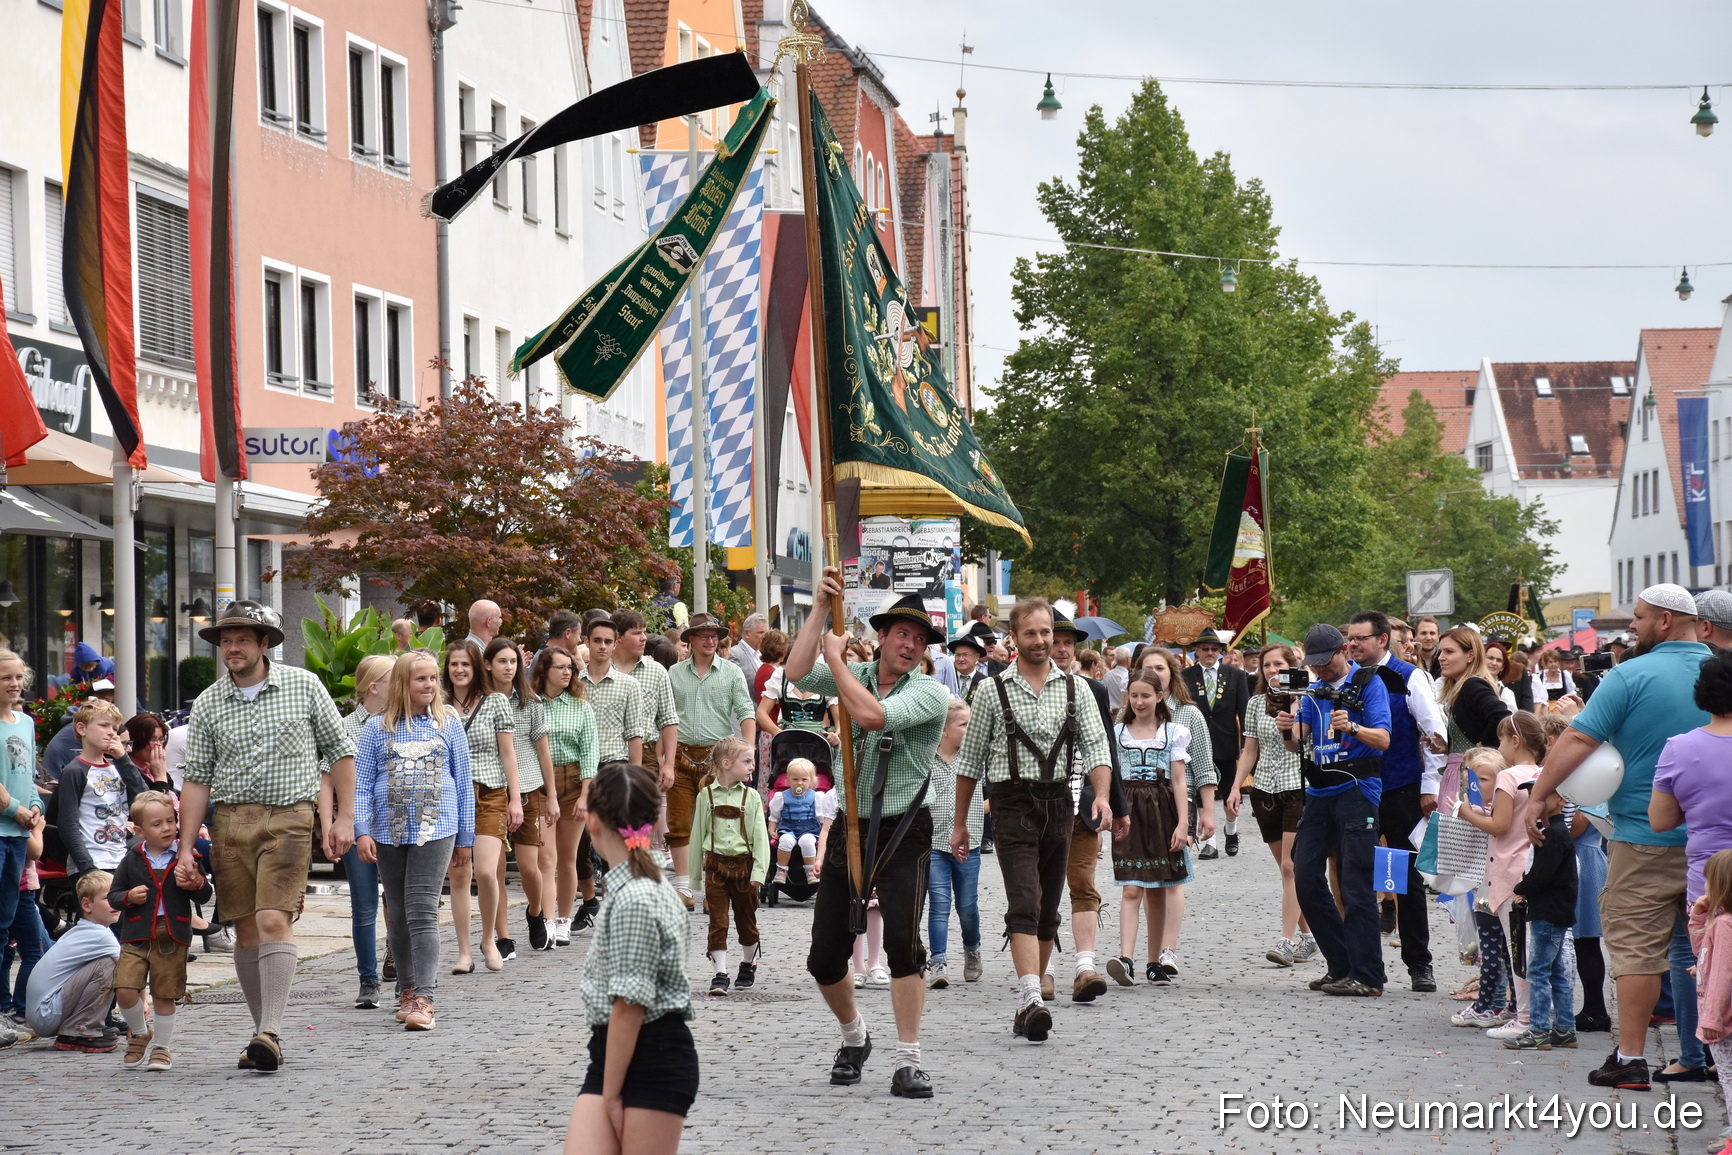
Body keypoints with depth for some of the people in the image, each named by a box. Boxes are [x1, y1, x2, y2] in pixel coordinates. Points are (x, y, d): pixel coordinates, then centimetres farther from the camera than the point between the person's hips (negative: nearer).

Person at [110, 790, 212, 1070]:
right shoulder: (132, 860, 6)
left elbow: (205, 895, 8)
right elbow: (113, 895, 11)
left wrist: (197, 884, -14)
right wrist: (129, 897, -10)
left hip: (172, 938, -1)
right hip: (136, 936, 1)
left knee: (164, 995, 3)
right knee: (125, 990, -11)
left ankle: (162, 1046, 21)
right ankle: (139, 1034, 14)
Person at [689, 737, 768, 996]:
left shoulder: (751, 797, 2)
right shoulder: (706, 796, 2)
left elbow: (760, 836, -2)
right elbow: (697, 835, 6)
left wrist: (758, 871, -14)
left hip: (743, 865, 1)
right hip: (715, 865, -1)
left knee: (746, 920, 11)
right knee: (718, 923, -5)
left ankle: (748, 964, 32)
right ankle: (720, 974, -4)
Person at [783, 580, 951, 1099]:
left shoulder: (930, 692, -8)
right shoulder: (856, 675, 7)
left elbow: (871, 714, -23)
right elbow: (797, 672, -9)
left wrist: (836, 656, -12)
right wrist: (822, 606, -11)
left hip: (903, 834, -4)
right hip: (849, 828, 4)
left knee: (903, 938, -22)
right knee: (824, 958, 5)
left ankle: (907, 1062, -13)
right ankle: (854, 1035, 34)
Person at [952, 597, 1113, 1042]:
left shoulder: (1075, 687, 7)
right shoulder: (994, 691, 3)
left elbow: (1096, 746, 0)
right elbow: (970, 759, 9)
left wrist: (1102, 795, -18)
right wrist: (960, 822, 9)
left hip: (1059, 803, 3)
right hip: (1013, 803, -3)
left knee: (1048, 911, 9)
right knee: (1025, 903, -17)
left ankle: (1029, 1001, 19)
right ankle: (1031, 999, -28)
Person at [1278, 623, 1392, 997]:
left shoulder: (1368, 684, -2)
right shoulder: (1313, 689, 16)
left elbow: (1383, 740, -12)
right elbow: (1299, 746, 11)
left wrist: (1352, 727, -30)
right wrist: (1289, 732, -11)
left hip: (1356, 789, -7)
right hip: (1319, 793, 7)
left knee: (1356, 886, -9)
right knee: (1306, 879, 4)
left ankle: (1366, 977, -9)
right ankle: (1341, 966, 14)